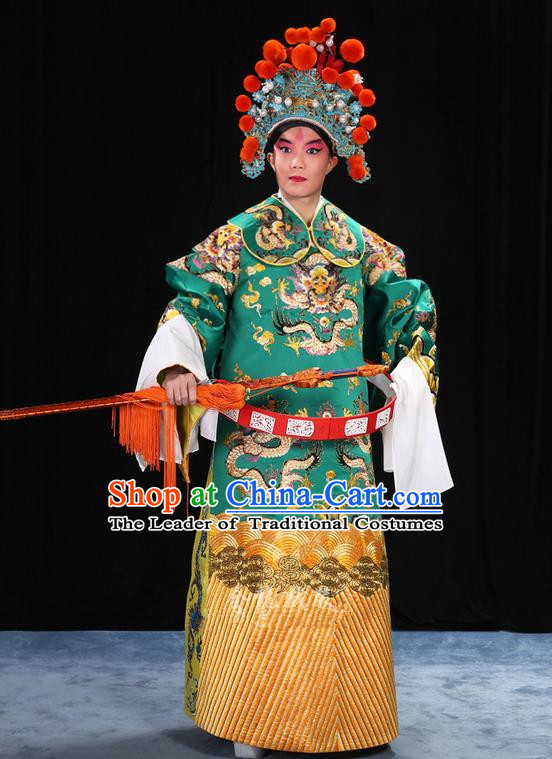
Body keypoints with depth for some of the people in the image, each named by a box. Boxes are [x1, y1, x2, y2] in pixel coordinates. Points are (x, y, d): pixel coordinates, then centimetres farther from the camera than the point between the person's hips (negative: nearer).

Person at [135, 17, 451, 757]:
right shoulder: (237, 238, 1)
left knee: (335, 569, 5)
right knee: (256, 569, -3)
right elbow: (193, 305, -9)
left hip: (341, 448, 3)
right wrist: (178, 364, -26)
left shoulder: (359, 244, 11)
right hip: (256, 443, -3)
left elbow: (408, 309, 21)